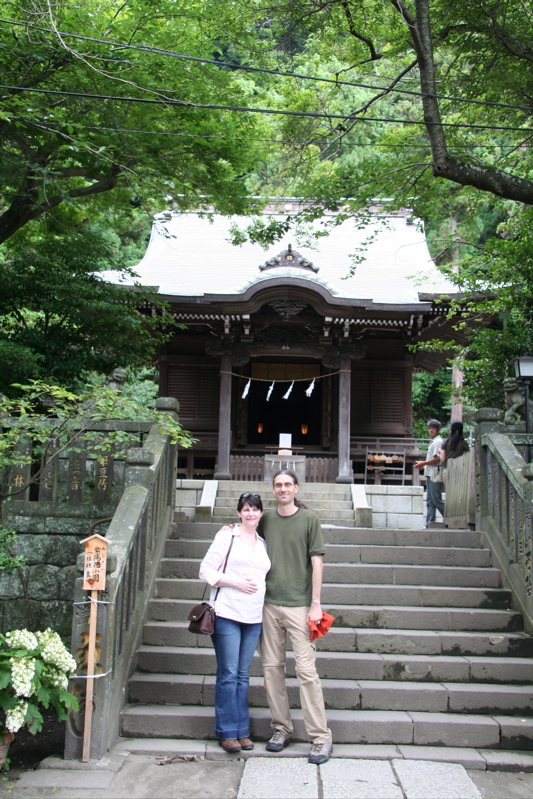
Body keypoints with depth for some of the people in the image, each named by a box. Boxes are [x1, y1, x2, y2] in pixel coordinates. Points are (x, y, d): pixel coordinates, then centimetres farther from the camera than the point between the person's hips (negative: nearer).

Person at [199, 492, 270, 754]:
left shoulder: (263, 543, 15)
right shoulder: (227, 536, 0)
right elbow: (206, 570, -4)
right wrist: (237, 582, -13)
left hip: (254, 616, 5)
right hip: (227, 613, -4)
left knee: (243, 675, 10)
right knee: (228, 673, -2)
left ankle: (242, 731, 17)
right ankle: (227, 732, 8)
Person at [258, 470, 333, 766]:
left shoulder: (309, 519, -1)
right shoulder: (266, 519, 9)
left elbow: (317, 562, -2)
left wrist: (316, 603, -7)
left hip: (299, 605, -4)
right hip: (269, 604, 4)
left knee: (306, 670, -6)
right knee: (272, 667, 7)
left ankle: (321, 738, 2)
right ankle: (281, 728, 20)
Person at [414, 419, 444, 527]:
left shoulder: (438, 441, -9)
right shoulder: (433, 442, 20)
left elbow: (437, 459, -17)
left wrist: (423, 463, -9)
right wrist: (424, 466, 17)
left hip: (435, 475, -10)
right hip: (430, 475, 10)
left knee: (436, 501, -8)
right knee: (430, 502, 6)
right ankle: (429, 525, 5)